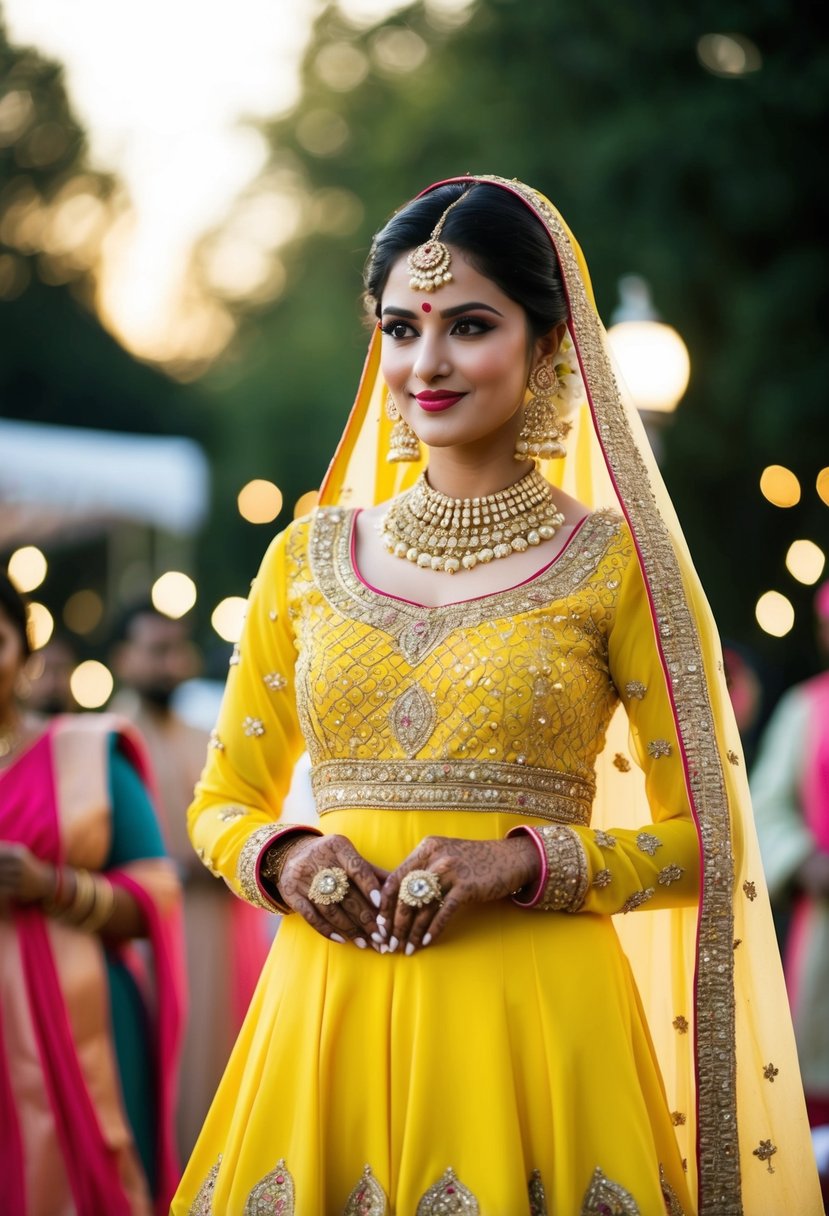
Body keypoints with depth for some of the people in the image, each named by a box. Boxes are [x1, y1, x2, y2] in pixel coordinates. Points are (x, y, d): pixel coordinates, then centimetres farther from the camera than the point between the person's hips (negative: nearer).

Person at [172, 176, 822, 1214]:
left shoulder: (615, 565, -1)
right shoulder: (309, 559, 9)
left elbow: (705, 840, 1)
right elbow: (222, 801, 16)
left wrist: (526, 861, -14)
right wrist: (283, 857, -6)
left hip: (533, 1020, -3)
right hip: (326, 1008, 3)